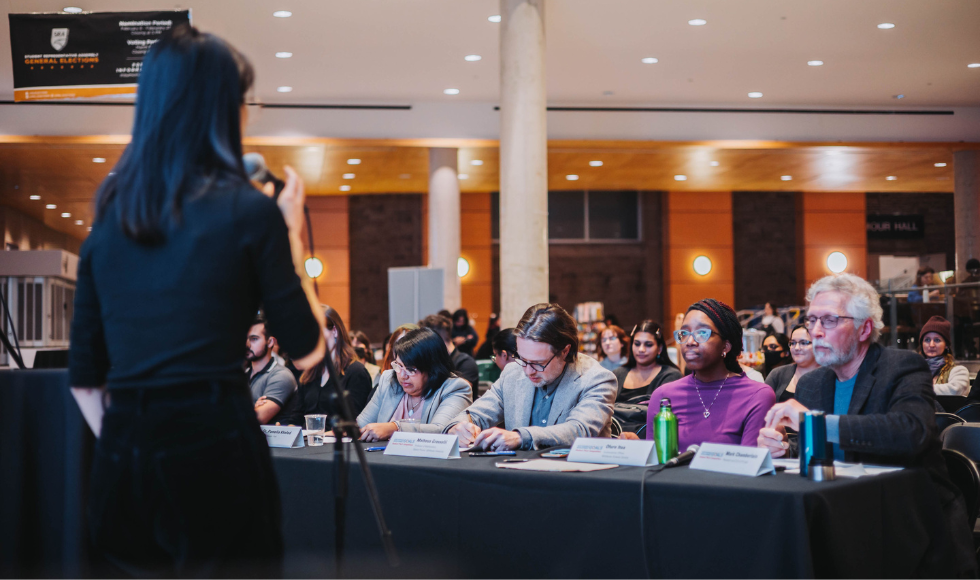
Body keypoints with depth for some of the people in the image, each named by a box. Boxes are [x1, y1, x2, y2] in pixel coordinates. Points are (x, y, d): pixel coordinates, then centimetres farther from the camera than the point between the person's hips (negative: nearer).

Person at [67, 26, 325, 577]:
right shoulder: (248, 209, -5)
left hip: (121, 458, 5)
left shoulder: (110, 216, 9)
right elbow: (307, 348, 2)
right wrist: (292, 229, 10)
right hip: (216, 446, -5)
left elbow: (84, 377, 11)